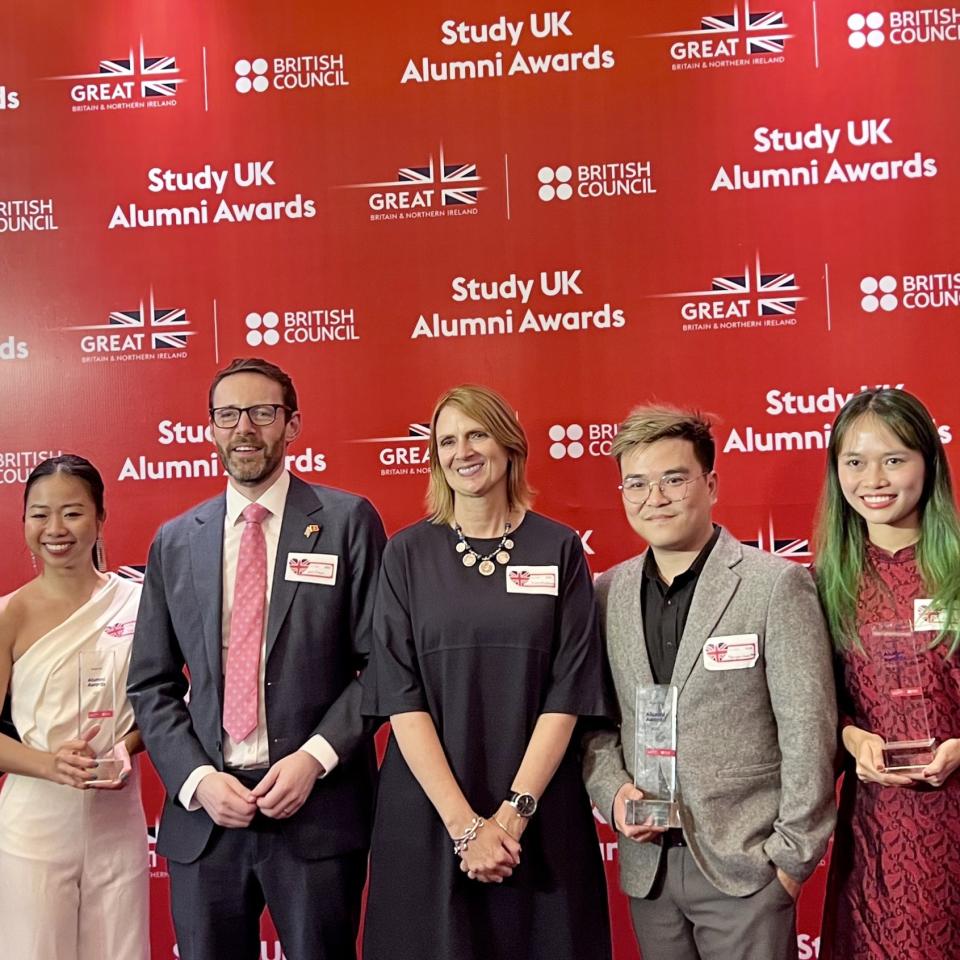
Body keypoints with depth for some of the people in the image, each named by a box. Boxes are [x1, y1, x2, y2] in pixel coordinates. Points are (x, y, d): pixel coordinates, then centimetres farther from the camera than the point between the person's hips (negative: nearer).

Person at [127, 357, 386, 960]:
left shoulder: (348, 521, -1)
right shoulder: (174, 542, 9)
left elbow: (383, 660, -3)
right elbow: (151, 684, 9)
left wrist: (316, 757, -13)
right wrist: (196, 778, -5)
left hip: (318, 807, -3)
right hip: (201, 811, 3)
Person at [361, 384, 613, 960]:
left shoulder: (560, 550, 0)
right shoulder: (408, 553, 0)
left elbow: (568, 692, -4)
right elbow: (400, 695, -6)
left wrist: (512, 813, -12)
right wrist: (464, 822, -13)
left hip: (539, 818, 0)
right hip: (427, 814, 0)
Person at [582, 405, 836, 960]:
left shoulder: (777, 584, -8)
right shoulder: (606, 594, 5)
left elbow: (808, 732, -9)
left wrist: (793, 856, -9)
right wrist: (613, 789, -5)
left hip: (745, 863, -4)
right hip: (647, 863, 4)